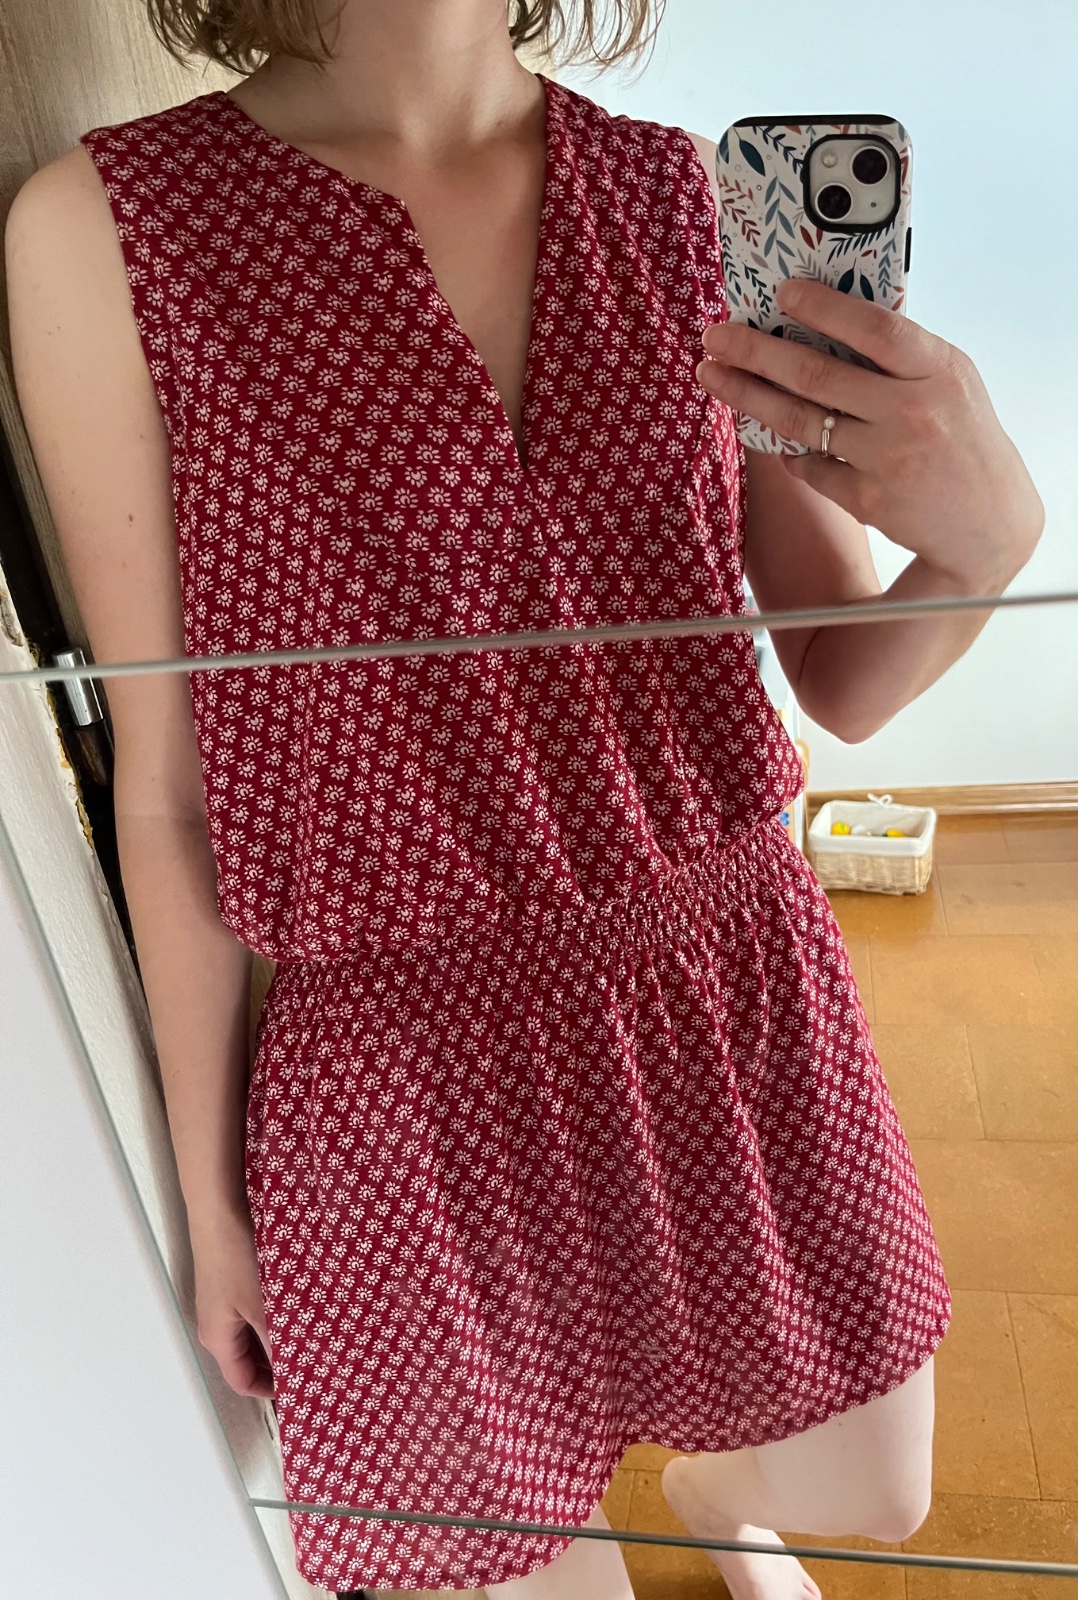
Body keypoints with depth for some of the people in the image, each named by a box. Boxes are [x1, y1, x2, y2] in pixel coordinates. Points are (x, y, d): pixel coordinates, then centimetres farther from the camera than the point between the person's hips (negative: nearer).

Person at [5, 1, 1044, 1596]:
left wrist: (988, 536, -23)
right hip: (413, 1077, -3)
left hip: (737, 994, 4)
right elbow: (167, 781, -5)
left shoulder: (703, 203, -1)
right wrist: (211, 1200, 4)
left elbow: (846, 682, 1)